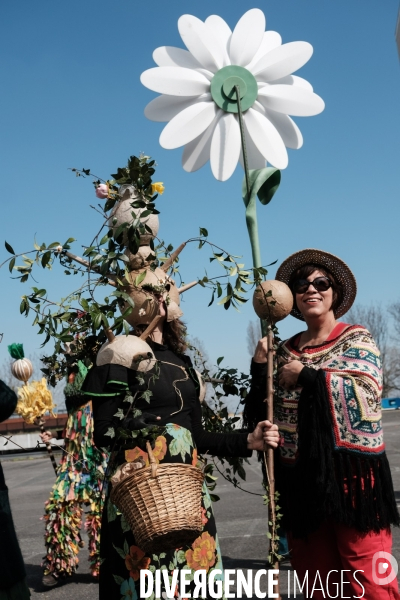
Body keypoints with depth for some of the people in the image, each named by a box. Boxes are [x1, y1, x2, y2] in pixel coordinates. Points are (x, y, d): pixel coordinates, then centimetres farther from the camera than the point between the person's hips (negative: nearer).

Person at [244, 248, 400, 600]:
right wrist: (260, 369, -3)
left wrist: (307, 376, -12)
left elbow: (365, 394, -14)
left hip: (351, 473, -4)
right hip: (300, 478, 4)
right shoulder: (286, 352, 12)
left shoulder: (357, 340, 3)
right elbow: (264, 412, 11)